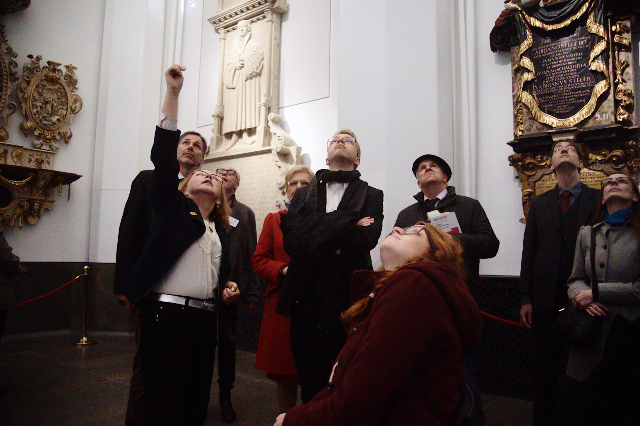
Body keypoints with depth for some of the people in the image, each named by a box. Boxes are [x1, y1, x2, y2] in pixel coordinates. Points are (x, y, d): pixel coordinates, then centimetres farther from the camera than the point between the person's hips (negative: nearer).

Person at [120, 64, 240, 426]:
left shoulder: (221, 231, 21)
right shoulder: (173, 206, 8)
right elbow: (164, 155, -5)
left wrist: (228, 292, 3)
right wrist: (173, 92, -10)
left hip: (205, 318, 5)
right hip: (167, 314, -5)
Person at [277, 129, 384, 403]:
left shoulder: (371, 196, 7)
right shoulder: (303, 194, 13)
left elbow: (365, 239, -12)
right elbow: (291, 240, -6)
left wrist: (313, 235, -8)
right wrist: (347, 224, -11)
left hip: (348, 303, -2)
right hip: (306, 302, 2)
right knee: (310, 388, 13)